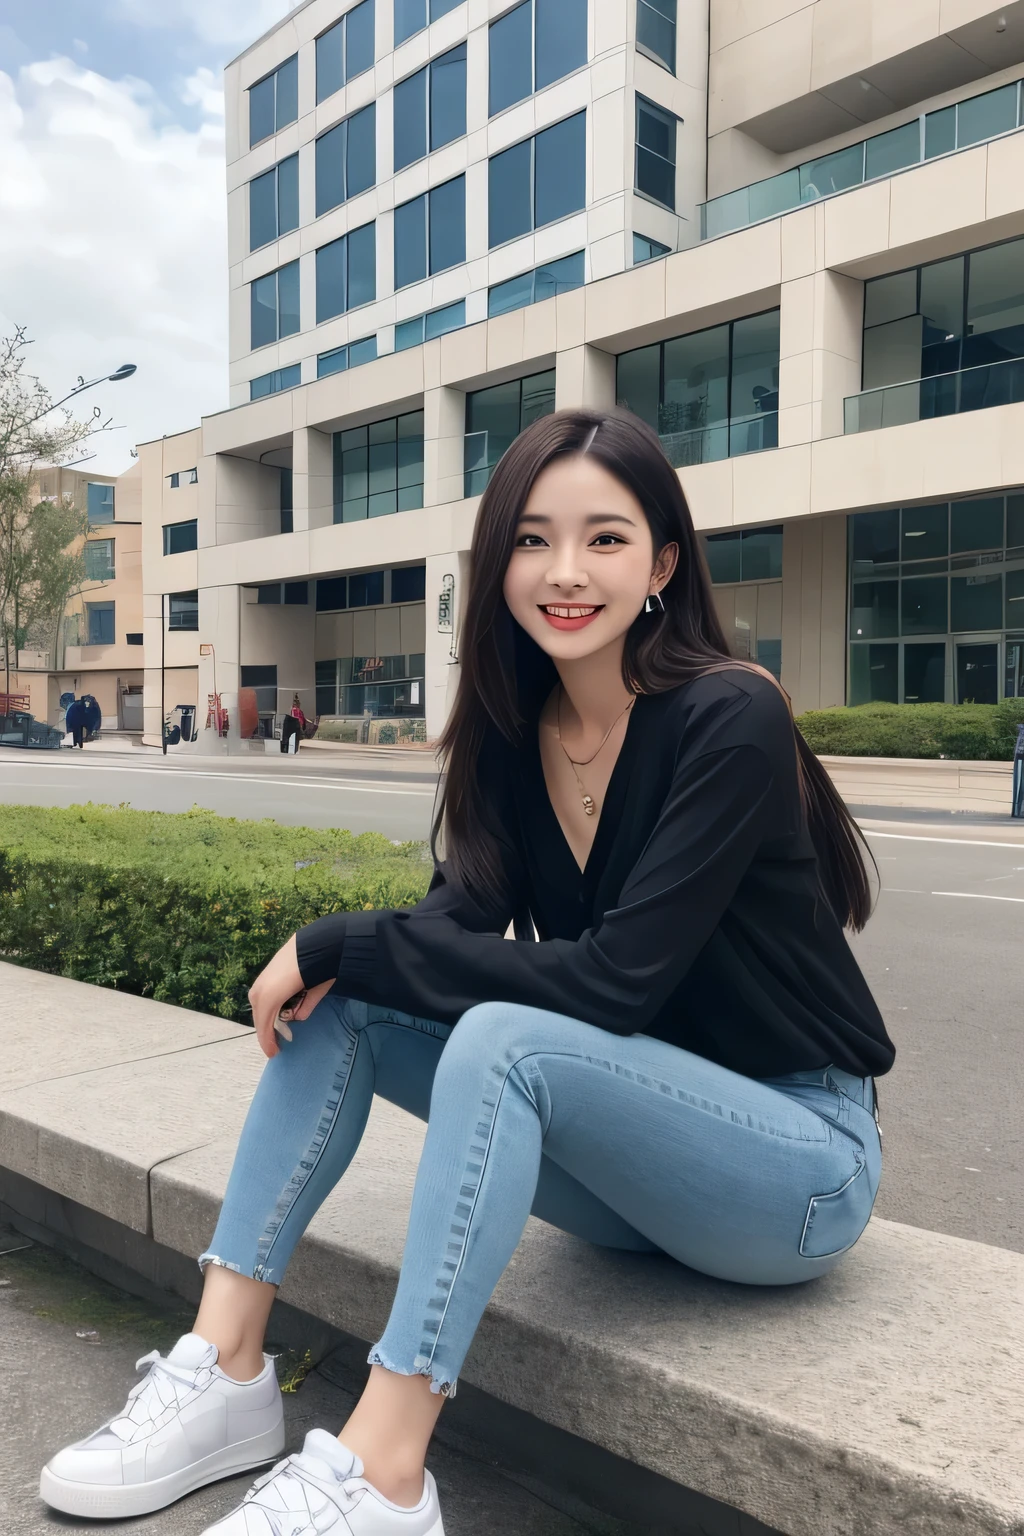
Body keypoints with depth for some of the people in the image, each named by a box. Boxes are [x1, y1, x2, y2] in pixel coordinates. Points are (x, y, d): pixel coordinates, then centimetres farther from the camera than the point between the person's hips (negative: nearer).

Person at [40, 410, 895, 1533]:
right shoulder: (515, 730, 0)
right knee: (340, 1003, -10)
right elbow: (461, 920, -6)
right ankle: (225, 1369, -7)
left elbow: (614, 980, -26)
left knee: (504, 1037, -32)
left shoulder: (730, 720, -20)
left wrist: (341, 942, -23)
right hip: (635, 1137, 6)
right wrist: (338, 957, -29)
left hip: (801, 1161, -6)